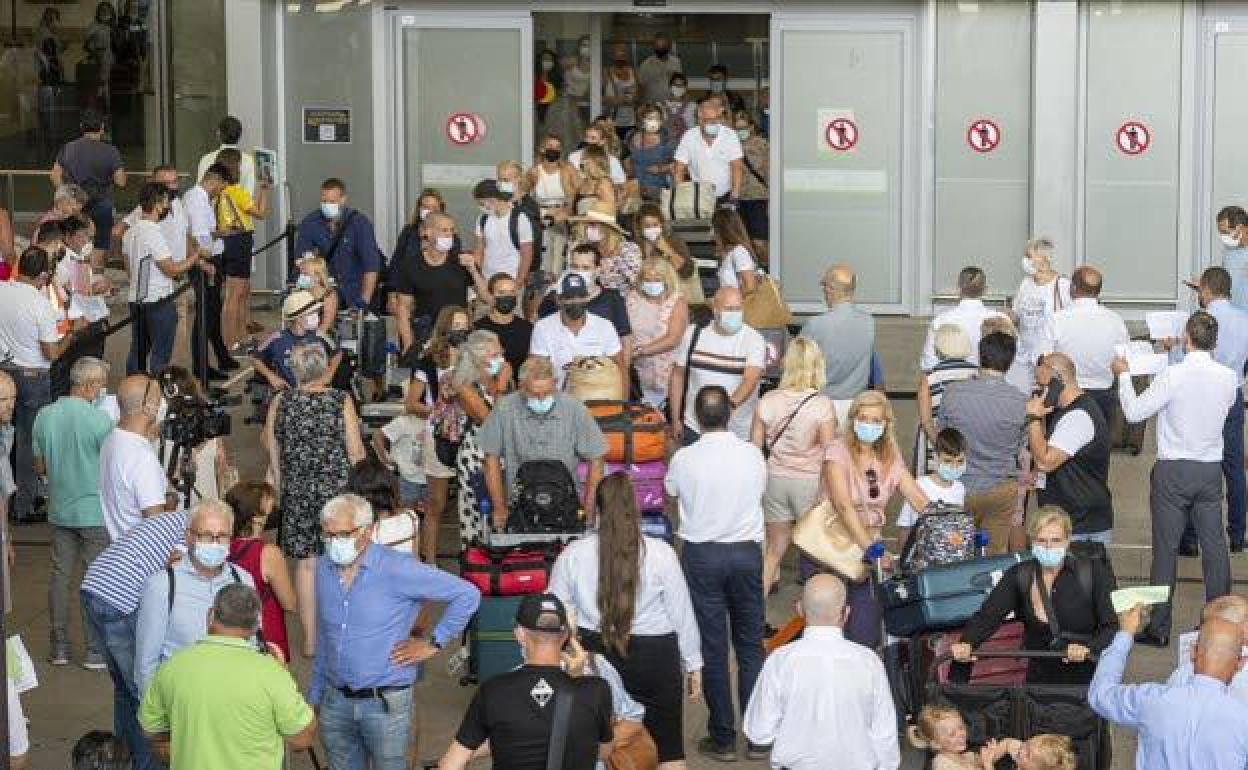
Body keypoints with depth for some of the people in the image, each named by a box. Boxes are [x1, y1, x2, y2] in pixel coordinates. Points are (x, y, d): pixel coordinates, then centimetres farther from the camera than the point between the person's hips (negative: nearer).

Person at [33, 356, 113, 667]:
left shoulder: (44, 416, 0)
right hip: (94, 511, -5)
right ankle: (95, 650, 5)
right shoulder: (99, 419, -17)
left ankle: (59, 647, 16)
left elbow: (39, 467, 9)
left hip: (59, 510, 5)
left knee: (60, 575, 12)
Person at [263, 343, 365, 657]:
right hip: (337, 488, -2)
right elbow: (355, 451, -7)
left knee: (305, 563, 7)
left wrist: (281, 485, 16)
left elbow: (272, 449, 5)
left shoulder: (281, 402, -1)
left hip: (297, 491, 2)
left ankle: (310, 639, 9)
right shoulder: (341, 401, -7)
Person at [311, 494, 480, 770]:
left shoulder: (396, 569, -14)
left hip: (385, 702, -5)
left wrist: (434, 643, -9)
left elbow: (467, 595, -12)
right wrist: (314, 694, 19)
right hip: (336, 701, 5)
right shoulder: (324, 568, 5)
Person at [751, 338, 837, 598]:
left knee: (774, 549, 17)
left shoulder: (767, 402, -7)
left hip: (775, 478, 3)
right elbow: (829, 453, -12)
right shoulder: (823, 405, -16)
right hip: (810, 480, -3)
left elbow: (755, 447, 1)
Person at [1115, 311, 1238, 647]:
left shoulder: (1173, 375, -17)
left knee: (1166, 547, 2)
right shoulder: (1229, 378, -4)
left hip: (1173, 471, -4)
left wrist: (1123, 374, 4)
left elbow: (1134, 412, -12)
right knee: (1214, 544, 11)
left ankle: (1159, 627, 6)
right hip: (1211, 468, 4)